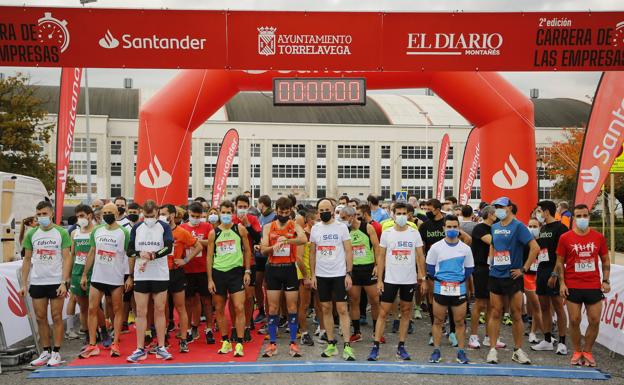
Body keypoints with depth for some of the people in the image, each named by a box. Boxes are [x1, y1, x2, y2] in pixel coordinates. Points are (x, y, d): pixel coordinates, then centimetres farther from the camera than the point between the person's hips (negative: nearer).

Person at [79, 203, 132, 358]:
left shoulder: (124, 233, -6)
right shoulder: (96, 231, 6)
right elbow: (91, 253, 12)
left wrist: (130, 277, -12)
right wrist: (84, 274, 9)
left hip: (116, 279, -4)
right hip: (97, 277, 4)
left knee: (117, 310, 4)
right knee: (92, 309, 3)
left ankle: (115, 344, 13)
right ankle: (92, 345, 11)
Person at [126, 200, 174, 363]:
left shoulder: (164, 227, 0)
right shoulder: (136, 228, 7)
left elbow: (168, 247, -13)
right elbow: (129, 250, 6)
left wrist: (150, 257, -21)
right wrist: (140, 254, -15)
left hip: (160, 275, -2)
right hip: (140, 275, 2)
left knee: (160, 310, 4)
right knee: (141, 312, 3)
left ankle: (161, 347, 13)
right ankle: (140, 349, 10)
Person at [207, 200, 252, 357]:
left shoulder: (240, 229, 1)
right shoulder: (213, 233, 2)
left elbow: (247, 250, 7)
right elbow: (209, 257, 4)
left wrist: (247, 271, -1)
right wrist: (210, 279, -1)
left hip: (236, 272, -2)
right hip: (218, 273, 2)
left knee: (239, 308, -7)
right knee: (219, 309, 9)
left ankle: (239, 344, -2)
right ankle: (225, 342, 22)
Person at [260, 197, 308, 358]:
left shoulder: (295, 226, -1)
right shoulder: (268, 227, 5)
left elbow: (304, 240, -23)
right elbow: (263, 250, -3)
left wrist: (286, 240, -38)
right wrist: (273, 247, -25)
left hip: (290, 268, -1)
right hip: (273, 269, 1)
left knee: (292, 308, 3)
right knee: (273, 308, 5)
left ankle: (293, 343, 12)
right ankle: (272, 343, 14)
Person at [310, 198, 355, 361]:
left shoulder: (341, 227, -3)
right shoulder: (315, 228, 6)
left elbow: (348, 252, -3)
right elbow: (312, 253, 11)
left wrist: (348, 274, -10)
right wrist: (313, 275, 5)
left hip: (339, 275, -4)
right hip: (321, 275, 4)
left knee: (342, 309, -5)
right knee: (326, 309, 9)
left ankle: (347, 346, -1)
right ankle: (331, 344, 19)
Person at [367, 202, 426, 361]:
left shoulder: (414, 233, 0)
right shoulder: (386, 233, -1)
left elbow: (420, 257, 3)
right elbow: (381, 257, 2)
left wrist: (423, 278, -1)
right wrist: (379, 280, -3)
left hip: (409, 280, 1)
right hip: (390, 279, -1)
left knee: (406, 312, 9)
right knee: (383, 312, -1)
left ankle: (401, 346, 19)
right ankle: (375, 346, 5)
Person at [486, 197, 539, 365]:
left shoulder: (518, 226, -8)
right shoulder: (494, 227, 10)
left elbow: (535, 247, -15)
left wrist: (524, 269, -15)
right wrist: (491, 262, 11)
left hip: (512, 276, -4)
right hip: (495, 276, 4)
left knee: (516, 315, 5)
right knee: (495, 314, 5)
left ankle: (518, 350, 16)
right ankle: (493, 349, 10)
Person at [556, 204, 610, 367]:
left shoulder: (599, 237, 4)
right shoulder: (565, 238, -1)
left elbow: (605, 261, 11)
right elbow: (560, 262, 3)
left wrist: (605, 281, 1)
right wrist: (562, 283, -5)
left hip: (594, 286, 2)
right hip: (572, 287, -1)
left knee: (595, 321, 2)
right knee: (574, 321, 1)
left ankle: (587, 352, 19)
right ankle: (577, 352, 18)